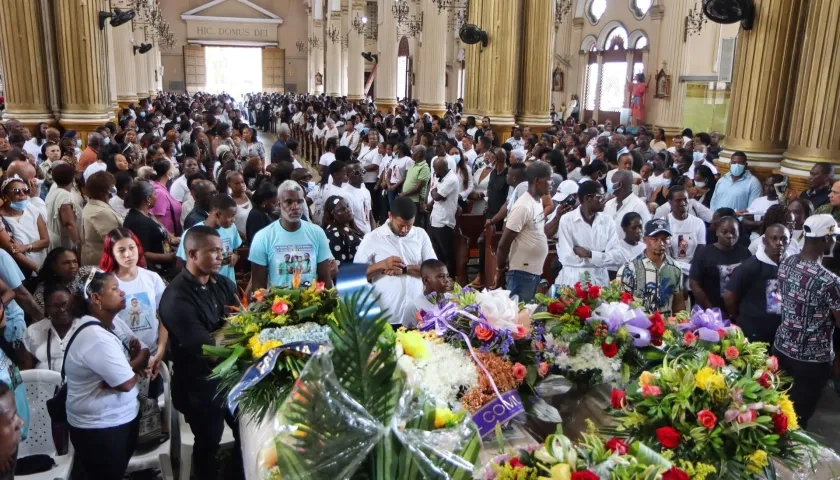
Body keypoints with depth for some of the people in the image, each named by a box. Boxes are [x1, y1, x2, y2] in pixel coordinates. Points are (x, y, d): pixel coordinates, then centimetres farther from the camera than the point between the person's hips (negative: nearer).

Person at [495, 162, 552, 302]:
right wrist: (500, 270, -6)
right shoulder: (523, 207, -19)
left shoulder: (539, 201, 8)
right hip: (522, 272, -9)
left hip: (535, 271, 9)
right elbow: (503, 244, -17)